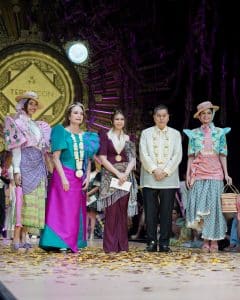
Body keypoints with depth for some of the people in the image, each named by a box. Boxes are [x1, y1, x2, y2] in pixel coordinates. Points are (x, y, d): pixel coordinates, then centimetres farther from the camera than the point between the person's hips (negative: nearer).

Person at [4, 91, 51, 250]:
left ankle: (23, 236, 5)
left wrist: (47, 169, 12)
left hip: (38, 166, 7)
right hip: (25, 163, -7)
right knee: (23, 198, -12)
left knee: (33, 201, 3)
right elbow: (16, 148, -8)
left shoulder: (37, 125, 20)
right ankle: (16, 238, -12)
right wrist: (16, 169, -16)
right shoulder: (17, 123, 0)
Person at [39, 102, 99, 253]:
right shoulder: (62, 132, -1)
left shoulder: (86, 136, 13)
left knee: (77, 210, 5)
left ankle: (74, 242, 11)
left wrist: (87, 177, 0)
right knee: (63, 208, -7)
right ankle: (61, 243, -5)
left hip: (80, 178, 5)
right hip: (64, 175, -5)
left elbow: (88, 159, 14)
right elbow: (56, 157, -7)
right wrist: (63, 178, -15)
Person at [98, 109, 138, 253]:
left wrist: (126, 173, -12)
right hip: (110, 176, -2)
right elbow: (103, 158, -4)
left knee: (123, 211, 2)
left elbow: (133, 159, 6)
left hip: (126, 177, 3)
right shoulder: (105, 136, 4)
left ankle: (122, 245, 7)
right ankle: (110, 245, -1)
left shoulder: (128, 138, 12)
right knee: (111, 211, -5)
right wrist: (117, 173, -12)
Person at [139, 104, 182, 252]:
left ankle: (164, 243, 4)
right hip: (150, 179, 0)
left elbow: (177, 156, 3)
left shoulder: (175, 134, 12)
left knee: (166, 212, 0)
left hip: (169, 179, 0)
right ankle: (151, 242, 5)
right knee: (150, 212, -1)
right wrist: (154, 170, -11)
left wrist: (165, 171, -9)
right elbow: (143, 155, 1)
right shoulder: (146, 133, 11)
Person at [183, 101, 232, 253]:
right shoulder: (194, 134, 9)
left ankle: (214, 240, 4)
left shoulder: (220, 132, 8)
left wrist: (226, 174, -1)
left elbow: (223, 155, 6)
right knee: (198, 205, -5)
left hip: (215, 173, -1)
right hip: (198, 174, 1)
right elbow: (191, 155, 8)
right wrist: (188, 174, 3)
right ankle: (206, 239, 4)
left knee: (213, 205, -3)